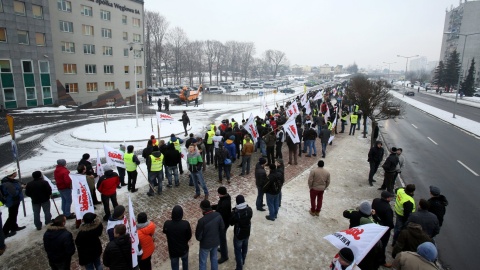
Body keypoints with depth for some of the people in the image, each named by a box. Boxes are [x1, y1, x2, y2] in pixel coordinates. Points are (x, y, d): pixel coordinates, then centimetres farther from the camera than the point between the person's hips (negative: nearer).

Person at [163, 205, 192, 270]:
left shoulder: (167, 224, -25)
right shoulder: (186, 224, -27)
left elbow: (165, 232, -1)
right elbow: (189, 236, -10)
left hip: (173, 250, 0)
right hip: (183, 249, 0)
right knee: (185, 260, 33)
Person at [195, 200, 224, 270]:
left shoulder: (202, 220, -32)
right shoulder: (218, 215, -17)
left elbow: (198, 236, -20)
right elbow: (222, 228, -4)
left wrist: (198, 238, 3)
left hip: (205, 244, -5)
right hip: (216, 242, 5)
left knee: (202, 262, 17)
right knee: (214, 258, 27)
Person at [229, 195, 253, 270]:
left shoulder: (235, 213, -31)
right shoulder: (249, 209, -17)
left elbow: (231, 223, -14)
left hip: (238, 234, -5)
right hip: (247, 233, 5)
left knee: (238, 250, 14)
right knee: (245, 247, 27)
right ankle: (242, 261, 49)